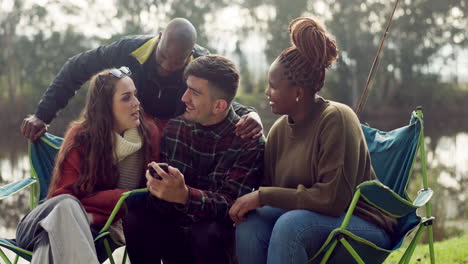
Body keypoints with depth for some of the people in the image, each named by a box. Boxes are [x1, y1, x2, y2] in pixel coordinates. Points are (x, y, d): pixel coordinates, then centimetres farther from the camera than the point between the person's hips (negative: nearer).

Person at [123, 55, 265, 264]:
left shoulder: (250, 144, -10)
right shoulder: (173, 128, 3)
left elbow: (231, 205, -19)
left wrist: (184, 195, -38)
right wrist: (155, 185, -23)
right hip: (172, 229, 4)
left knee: (208, 233, -35)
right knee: (135, 217, -23)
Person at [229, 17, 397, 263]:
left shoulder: (335, 119, -17)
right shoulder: (280, 128, 4)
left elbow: (333, 198, -23)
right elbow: (266, 186, 7)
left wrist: (263, 195, -22)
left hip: (364, 226, -6)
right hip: (307, 218, 6)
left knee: (291, 223, -34)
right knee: (249, 223, -22)